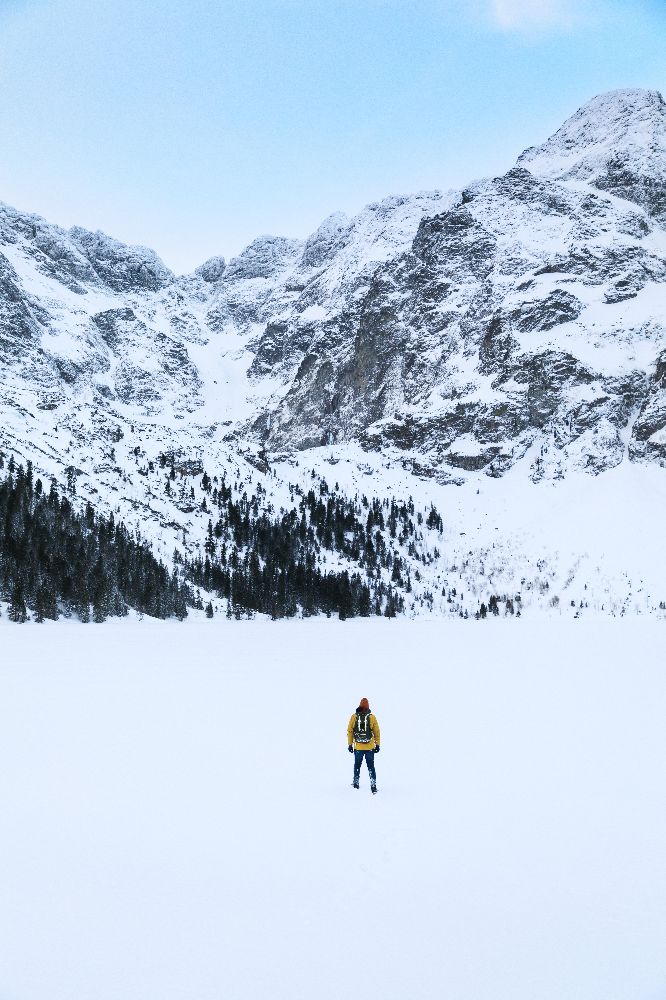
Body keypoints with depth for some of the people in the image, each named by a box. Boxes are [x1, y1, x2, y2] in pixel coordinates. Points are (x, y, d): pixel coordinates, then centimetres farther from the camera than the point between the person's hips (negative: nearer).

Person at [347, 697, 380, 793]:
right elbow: (376, 732, -1)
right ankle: (373, 786, 2)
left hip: (358, 747, 1)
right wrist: (377, 744, 9)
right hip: (370, 748, 0)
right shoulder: (372, 717, -6)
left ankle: (356, 783, 25)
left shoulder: (354, 717, -4)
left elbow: (349, 731, 1)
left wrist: (350, 744, 10)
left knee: (357, 766, 17)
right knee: (371, 767, 7)